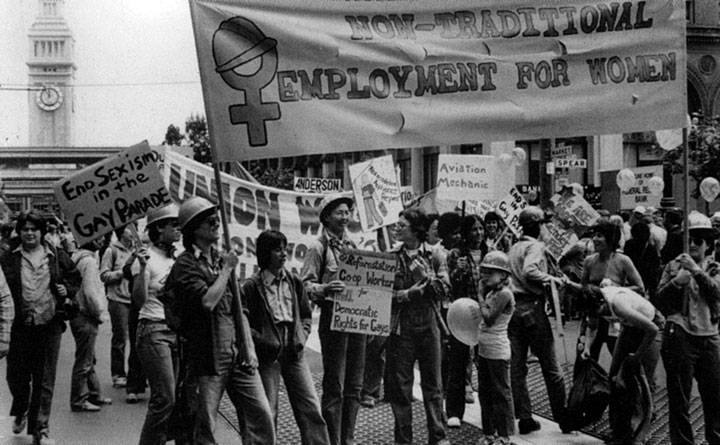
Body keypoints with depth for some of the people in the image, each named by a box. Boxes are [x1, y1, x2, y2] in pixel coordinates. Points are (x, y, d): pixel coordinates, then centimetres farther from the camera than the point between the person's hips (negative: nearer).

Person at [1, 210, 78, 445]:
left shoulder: (57, 257, 4)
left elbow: (74, 281, 15)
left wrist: (67, 290, -4)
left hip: (49, 324, 0)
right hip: (20, 326, 0)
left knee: (44, 381, 2)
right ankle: (21, 411, 38)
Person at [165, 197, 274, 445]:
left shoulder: (223, 258, 15)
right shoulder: (185, 264, -6)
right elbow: (207, 301, -20)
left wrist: (249, 347, 9)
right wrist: (226, 269, -9)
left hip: (238, 353, 6)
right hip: (209, 356, -6)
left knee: (261, 414, 1)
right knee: (205, 424, 0)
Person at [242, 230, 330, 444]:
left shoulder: (294, 282, 10)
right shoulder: (251, 287, -4)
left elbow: (306, 315, 17)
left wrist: (301, 337, 2)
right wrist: (264, 342, -13)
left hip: (294, 353, 4)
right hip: (268, 355, -4)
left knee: (311, 409, -1)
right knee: (267, 413, 2)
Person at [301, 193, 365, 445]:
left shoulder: (351, 246, 15)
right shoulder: (319, 247, -4)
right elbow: (305, 285, -9)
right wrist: (324, 288, -27)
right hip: (333, 318, -6)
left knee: (354, 385, 10)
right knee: (334, 387, -3)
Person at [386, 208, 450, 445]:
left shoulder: (433, 255, 4)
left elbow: (443, 287, -6)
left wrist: (419, 268, -14)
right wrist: (417, 291, -14)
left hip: (429, 325, 0)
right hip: (401, 327, 0)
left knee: (433, 383, 6)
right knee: (399, 384, 2)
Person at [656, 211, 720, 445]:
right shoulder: (674, 266, 6)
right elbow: (660, 300, -1)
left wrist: (697, 271, -20)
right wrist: (677, 281, -16)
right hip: (680, 336, -2)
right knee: (679, 398, 1)